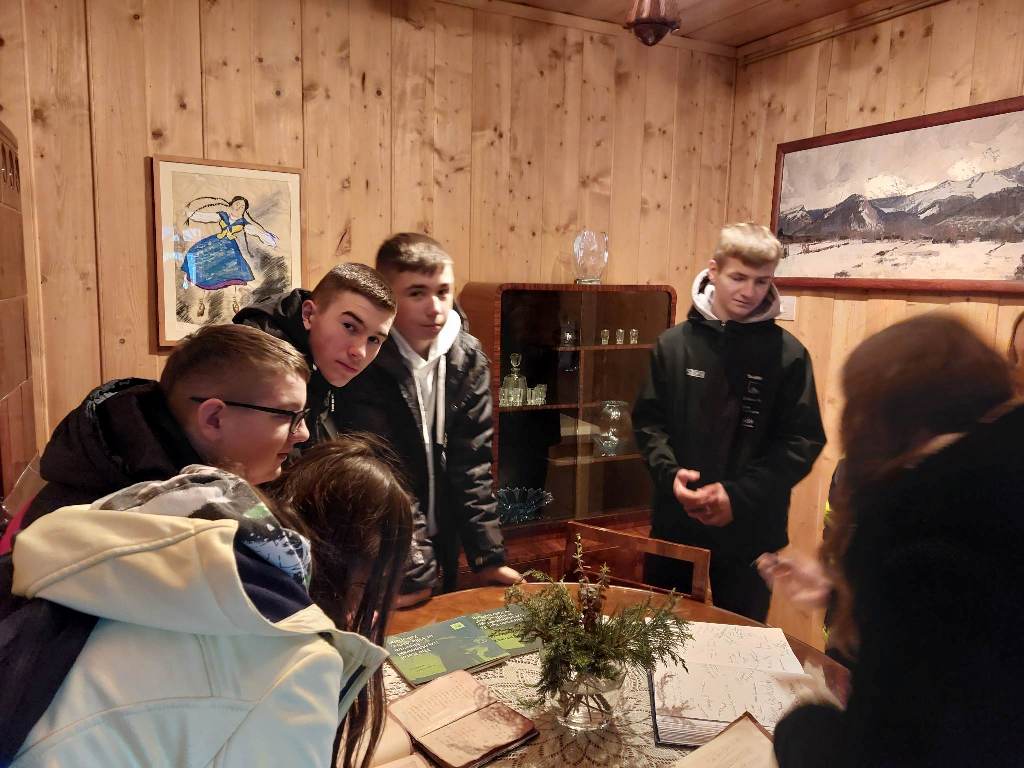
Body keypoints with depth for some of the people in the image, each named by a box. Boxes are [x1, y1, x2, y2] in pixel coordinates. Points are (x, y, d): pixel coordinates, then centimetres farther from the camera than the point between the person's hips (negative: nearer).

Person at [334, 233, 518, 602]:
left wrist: (489, 556, -5)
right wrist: (410, 573, -23)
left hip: (441, 552, 5)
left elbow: (470, 463, -3)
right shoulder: (363, 363, -19)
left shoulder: (468, 358, -5)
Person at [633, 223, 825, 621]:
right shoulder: (674, 343, 0)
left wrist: (739, 495, -17)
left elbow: (803, 440, -7)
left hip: (751, 531, -2)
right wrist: (670, 474, -15)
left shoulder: (788, 354, -5)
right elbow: (648, 420, 3)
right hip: (676, 523, 2)